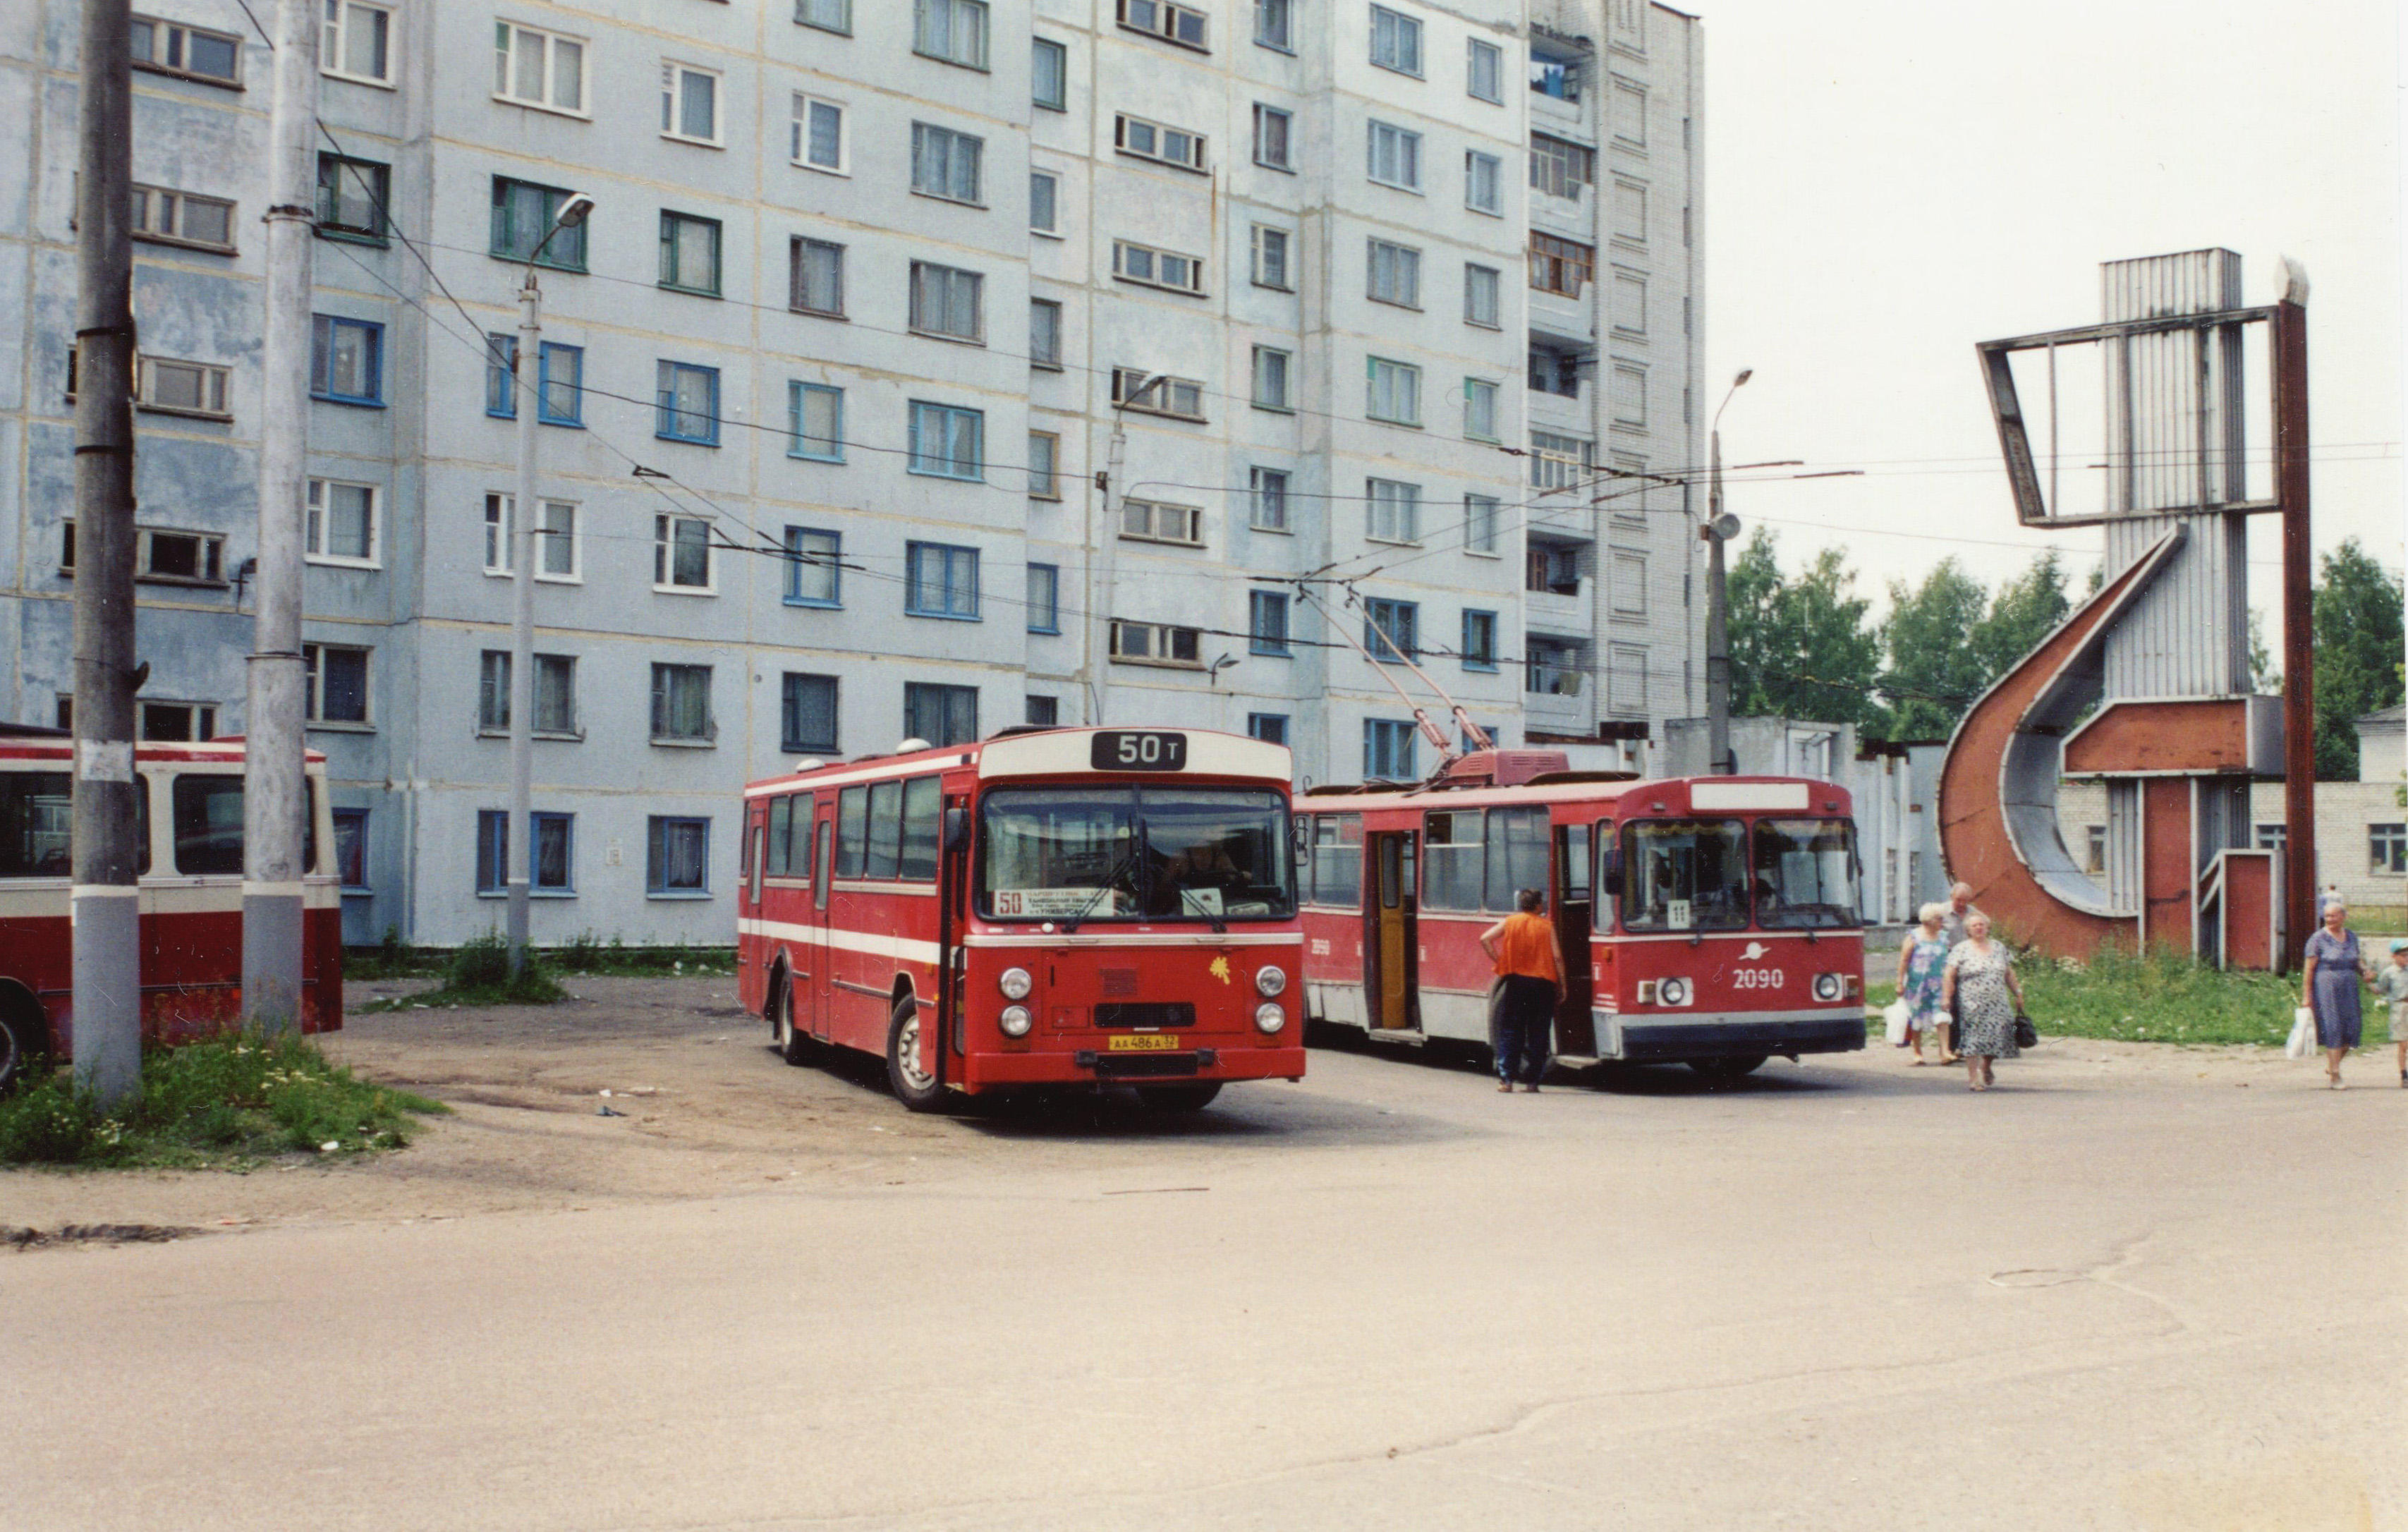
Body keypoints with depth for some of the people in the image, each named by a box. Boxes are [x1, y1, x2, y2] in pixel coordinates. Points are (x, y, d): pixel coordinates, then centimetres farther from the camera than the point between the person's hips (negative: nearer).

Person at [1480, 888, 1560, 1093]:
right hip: (1543, 983, -1)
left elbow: (1485, 939, -6)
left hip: (1516, 981, 1)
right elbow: (1556, 957, -1)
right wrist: (1562, 984, 5)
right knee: (1538, 1034, 5)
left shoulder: (1510, 922, 4)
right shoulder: (1547, 926, 2)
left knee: (1510, 1031, 5)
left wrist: (1498, 960, 2)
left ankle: (1506, 1079, -1)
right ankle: (1532, 1081, 3)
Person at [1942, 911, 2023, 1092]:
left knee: (1994, 1038, 3)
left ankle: (1986, 1068, 28)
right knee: (1973, 1039, -7)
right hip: (1972, 1005, -4)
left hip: (1997, 1005, 4)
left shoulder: (1999, 948, 13)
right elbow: (1950, 976, -4)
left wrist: (2018, 994, 15)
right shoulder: (1961, 950, 0)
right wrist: (1948, 997, -13)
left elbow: (2009, 975, 18)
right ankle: (1973, 1077, -2)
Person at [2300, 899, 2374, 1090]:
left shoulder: (2352, 937, 11)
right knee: (2333, 1030, -7)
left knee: (2349, 1032, 2)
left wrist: (2365, 971, -1)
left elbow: (2357, 961, 22)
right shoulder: (2318, 939, -5)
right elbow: (2309, 969, -5)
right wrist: (2306, 995, -9)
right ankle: (2335, 1077, -3)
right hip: (2326, 989, -5)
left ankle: (2329, 1069, 23)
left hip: (2349, 991, 5)